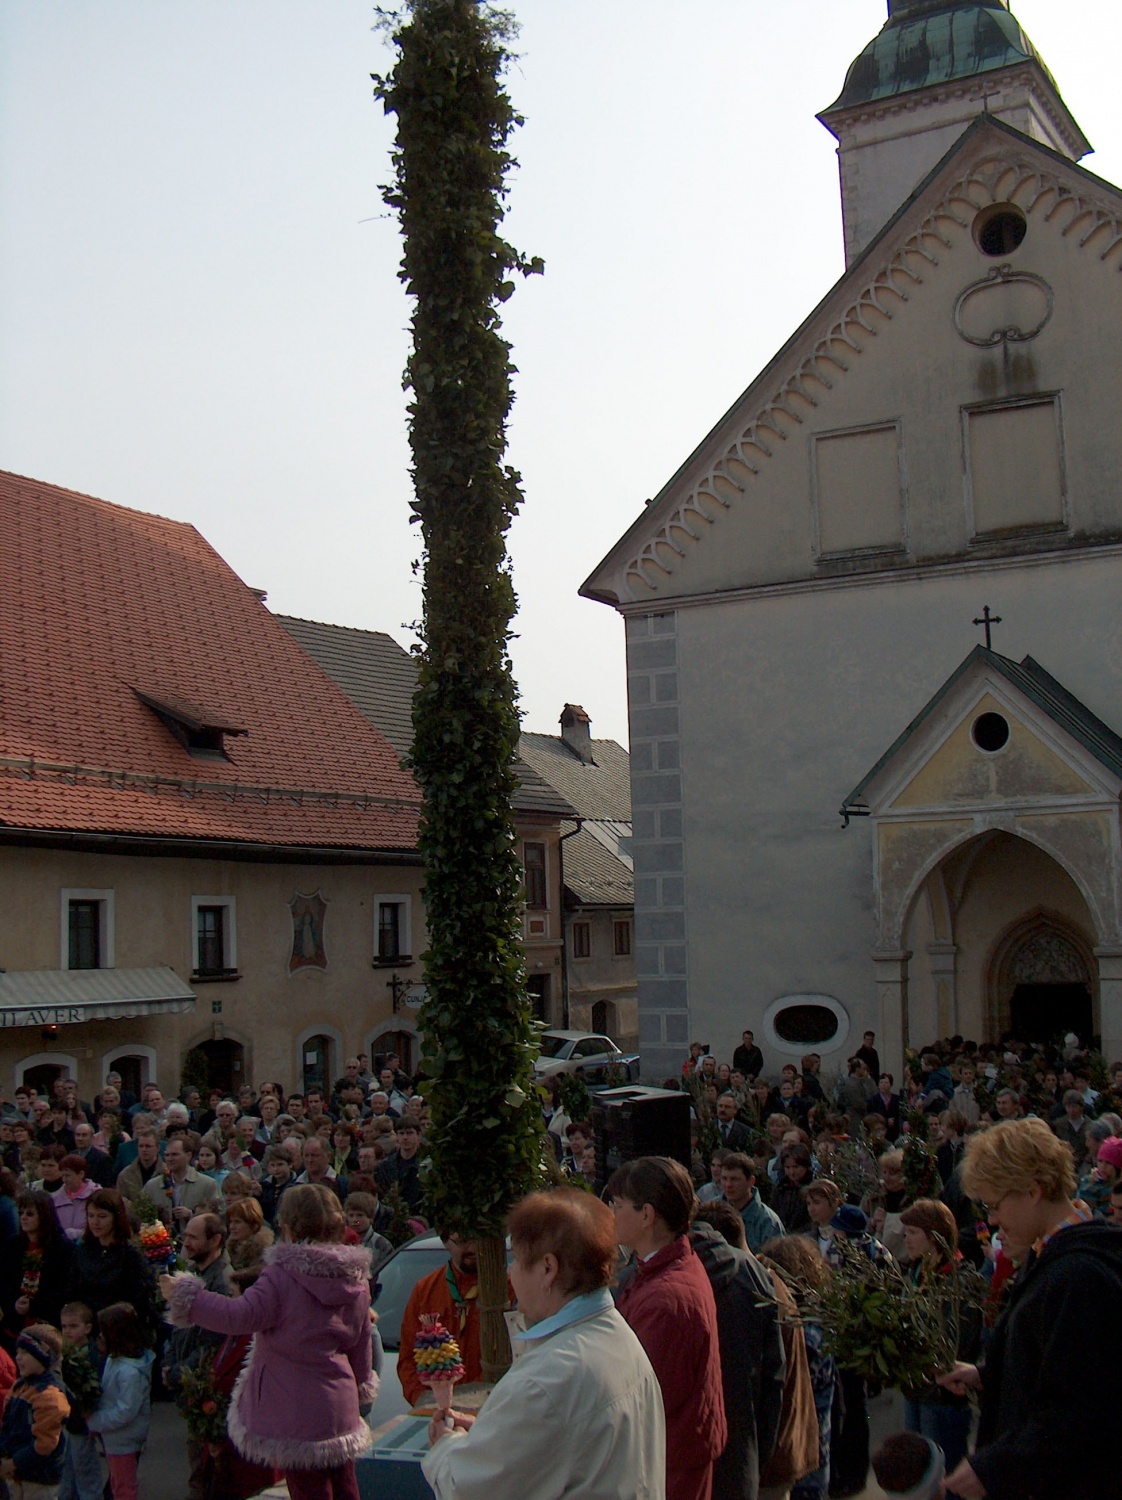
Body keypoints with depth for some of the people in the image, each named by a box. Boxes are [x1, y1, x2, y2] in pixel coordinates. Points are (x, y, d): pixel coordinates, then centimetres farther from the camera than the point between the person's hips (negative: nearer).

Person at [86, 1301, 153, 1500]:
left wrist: (93, 1421, -21)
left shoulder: (131, 1372, -31)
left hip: (124, 1439, -9)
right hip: (113, 1438, 9)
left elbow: (125, 1412, -30)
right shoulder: (114, 1359, -1)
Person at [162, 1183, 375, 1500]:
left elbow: (240, 1315, -23)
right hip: (341, 1408, 6)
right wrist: (362, 1383, 29)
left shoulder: (283, 1275, -18)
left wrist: (183, 1296, -12)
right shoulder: (354, 1278, 3)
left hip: (299, 1415, -6)